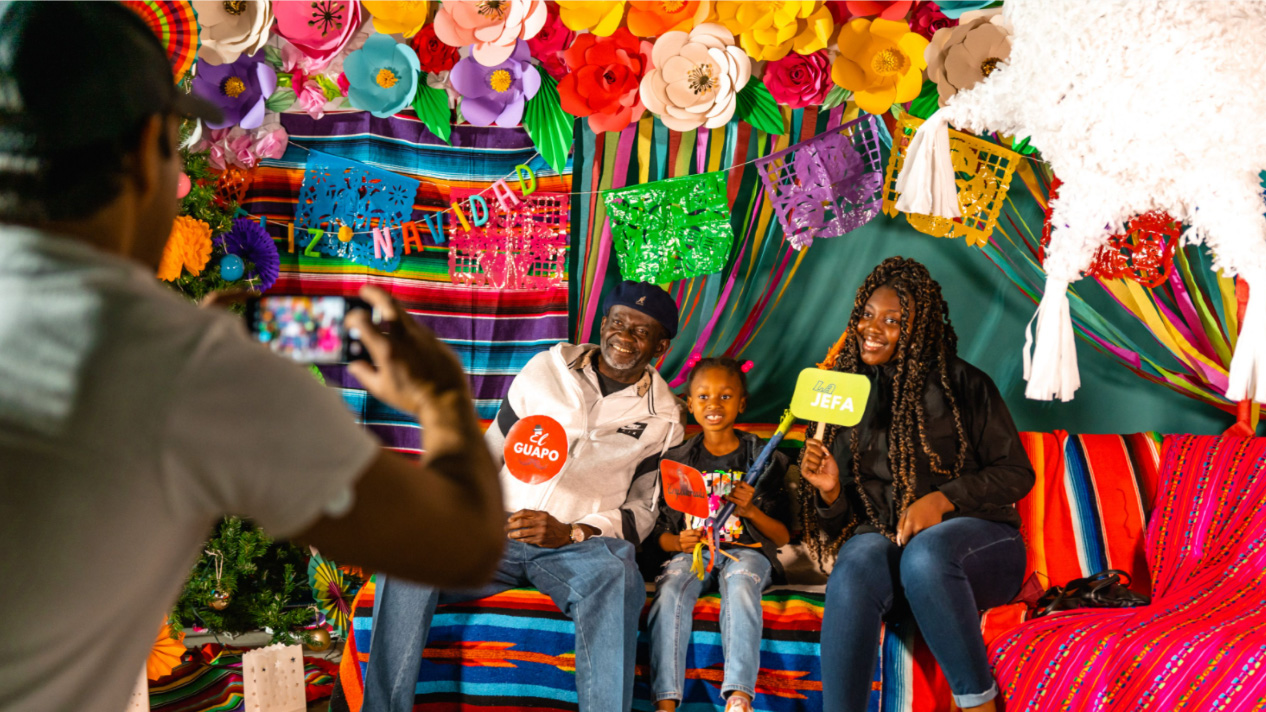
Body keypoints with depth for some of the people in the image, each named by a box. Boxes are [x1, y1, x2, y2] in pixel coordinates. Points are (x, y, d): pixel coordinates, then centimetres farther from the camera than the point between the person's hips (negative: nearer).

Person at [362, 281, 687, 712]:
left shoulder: (661, 417, 8)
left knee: (618, 575, -39)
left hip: (579, 545, -1)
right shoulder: (547, 369, 11)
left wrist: (572, 533, -9)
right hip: (498, 531, 2)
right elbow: (490, 452, 17)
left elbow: (645, 510, 8)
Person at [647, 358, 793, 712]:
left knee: (740, 587, -36)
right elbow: (661, 531, 12)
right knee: (670, 592, -31)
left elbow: (783, 537, 5)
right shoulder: (677, 461, 12)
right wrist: (678, 542, -12)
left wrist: (751, 511, -14)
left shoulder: (762, 458, 7)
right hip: (692, 550, 2)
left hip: (746, 550, -1)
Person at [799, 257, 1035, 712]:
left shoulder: (961, 383, 2)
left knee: (924, 553, -37)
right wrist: (829, 491, -10)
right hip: (882, 535, 2)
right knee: (856, 562, -33)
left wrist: (943, 499, -14)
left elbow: (1016, 473, 1)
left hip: (975, 539, -2)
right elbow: (842, 522, 14)